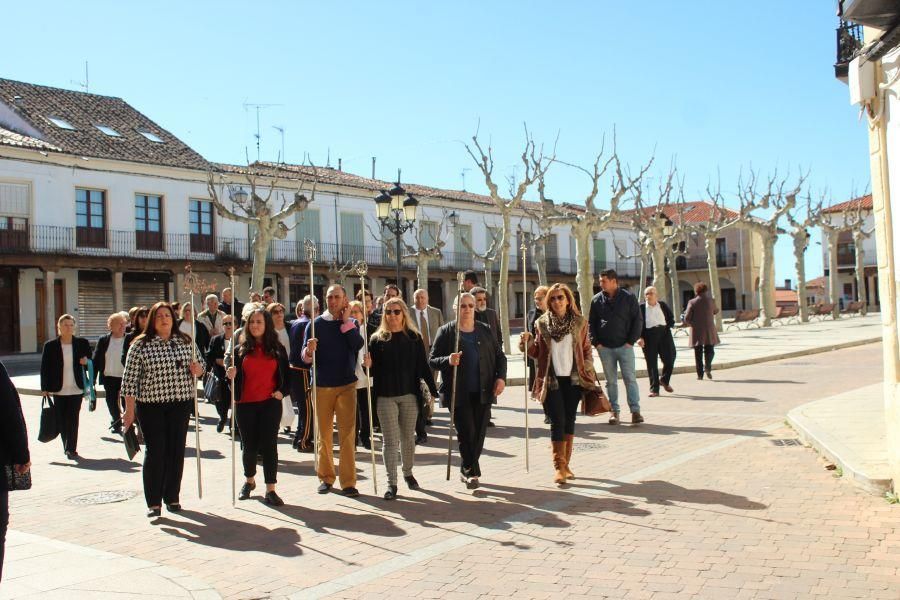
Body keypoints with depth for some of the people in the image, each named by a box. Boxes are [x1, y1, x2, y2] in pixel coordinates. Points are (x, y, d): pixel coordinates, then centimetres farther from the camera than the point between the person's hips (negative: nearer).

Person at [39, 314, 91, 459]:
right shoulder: (50, 346, 2)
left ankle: (71, 449, -2)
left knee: (73, 419, -6)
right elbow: (44, 368, 4)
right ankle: (67, 447, 22)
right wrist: (44, 388, -1)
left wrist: (86, 361, -8)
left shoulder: (82, 343, 5)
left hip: (76, 389, -1)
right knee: (61, 420, 6)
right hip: (58, 390, 1)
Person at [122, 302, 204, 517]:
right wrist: (130, 409, -9)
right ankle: (154, 502, 5)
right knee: (155, 452, -2)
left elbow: (195, 366, 21)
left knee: (176, 451, 7)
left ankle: (172, 497, 20)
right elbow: (130, 378, -6)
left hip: (180, 404, 4)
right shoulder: (140, 345, -5)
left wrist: (198, 369, -4)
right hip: (150, 405, -3)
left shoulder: (185, 342, 8)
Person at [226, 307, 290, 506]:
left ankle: (270, 489, 1)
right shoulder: (241, 349, 6)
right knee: (249, 445, 9)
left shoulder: (277, 349, 5)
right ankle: (249, 481, 33)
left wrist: (282, 391, -5)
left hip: (270, 403, -1)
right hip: (245, 404, 1)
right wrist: (232, 376, -13)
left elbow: (286, 374, 11)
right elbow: (236, 376, 9)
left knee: (269, 445, -4)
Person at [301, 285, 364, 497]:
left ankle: (348, 482, 2)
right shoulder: (316, 324, 2)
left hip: (346, 385, 0)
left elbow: (357, 345, -15)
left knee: (347, 434, -3)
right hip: (322, 385, 0)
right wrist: (309, 351, -24)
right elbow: (305, 358, -3)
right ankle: (326, 477, 21)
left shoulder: (351, 324, 6)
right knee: (324, 434, 8)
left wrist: (346, 321, -11)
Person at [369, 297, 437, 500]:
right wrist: (368, 365, -20)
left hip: (410, 395, 1)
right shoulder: (377, 339, 2)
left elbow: (423, 367, 4)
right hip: (385, 397, -1)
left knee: (408, 437, 12)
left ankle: (408, 473, 30)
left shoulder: (414, 338, 4)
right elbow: (373, 369, 3)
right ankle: (391, 483, 3)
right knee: (390, 440, -1)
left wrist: (433, 391, -1)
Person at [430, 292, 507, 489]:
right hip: (459, 393, -3)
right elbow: (432, 361, 0)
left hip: (483, 392, 3)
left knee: (479, 432, 5)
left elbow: (499, 356, 15)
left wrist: (501, 377, -1)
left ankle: (467, 470, 22)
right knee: (466, 432, -7)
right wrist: (448, 361, -21)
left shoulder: (485, 331, 12)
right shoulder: (446, 332, 2)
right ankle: (472, 472, 8)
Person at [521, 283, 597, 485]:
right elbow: (537, 353, 6)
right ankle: (559, 467, -6)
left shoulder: (579, 322, 3)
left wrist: (588, 371, -3)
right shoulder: (542, 323, 2)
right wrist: (527, 343, -13)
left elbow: (587, 349, 9)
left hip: (573, 380, 2)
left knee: (569, 421, 7)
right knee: (558, 421, -8)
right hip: (551, 380, -1)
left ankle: (566, 465, 17)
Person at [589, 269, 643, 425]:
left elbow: (637, 321, 0)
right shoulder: (596, 300, 6)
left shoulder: (628, 298, 0)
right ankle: (614, 411, 12)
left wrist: (631, 341, -7)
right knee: (611, 381, 6)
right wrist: (596, 342, -1)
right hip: (605, 347, 2)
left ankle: (635, 410, -2)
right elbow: (591, 323, 10)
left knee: (630, 378, -5)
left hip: (624, 346, -2)